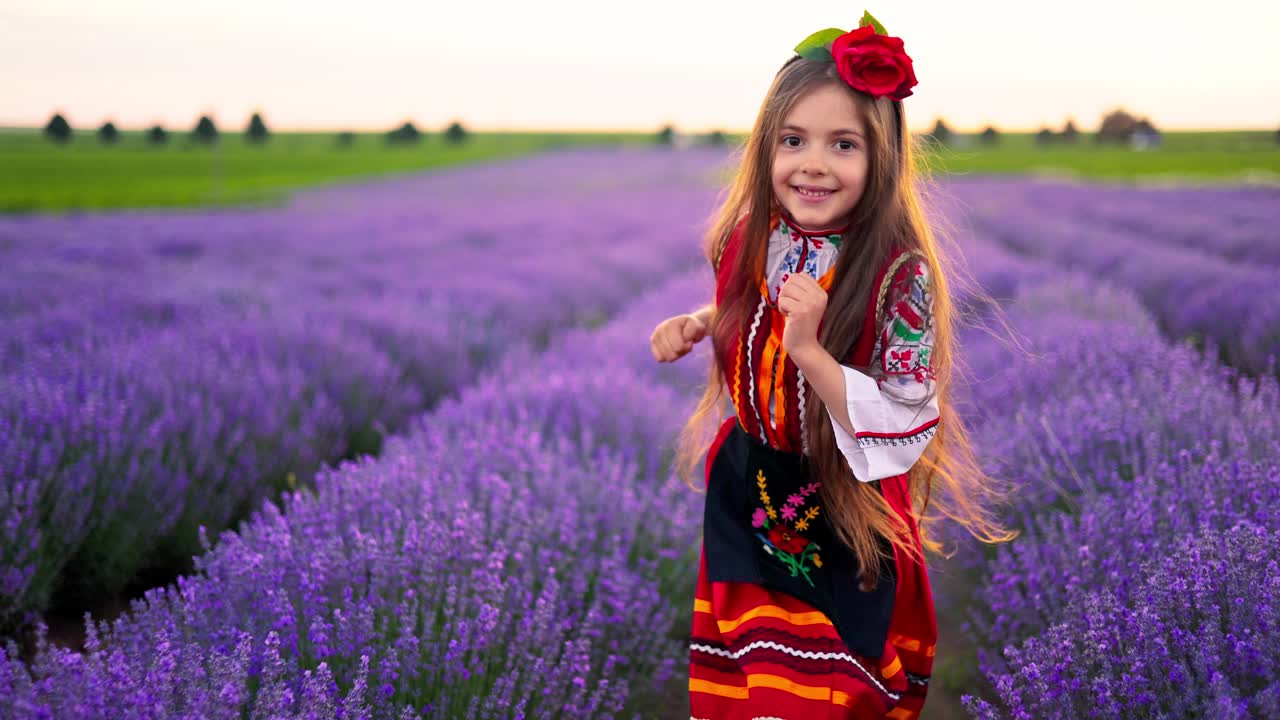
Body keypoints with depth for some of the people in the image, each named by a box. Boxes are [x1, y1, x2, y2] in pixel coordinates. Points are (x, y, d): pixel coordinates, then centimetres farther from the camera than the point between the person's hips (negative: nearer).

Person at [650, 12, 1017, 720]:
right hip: (745, 495, 5)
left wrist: (809, 350, -36)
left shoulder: (898, 274, -25)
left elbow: (909, 429, -26)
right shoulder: (750, 240, -9)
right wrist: (696, 324, -5)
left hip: (844, 520, -5)